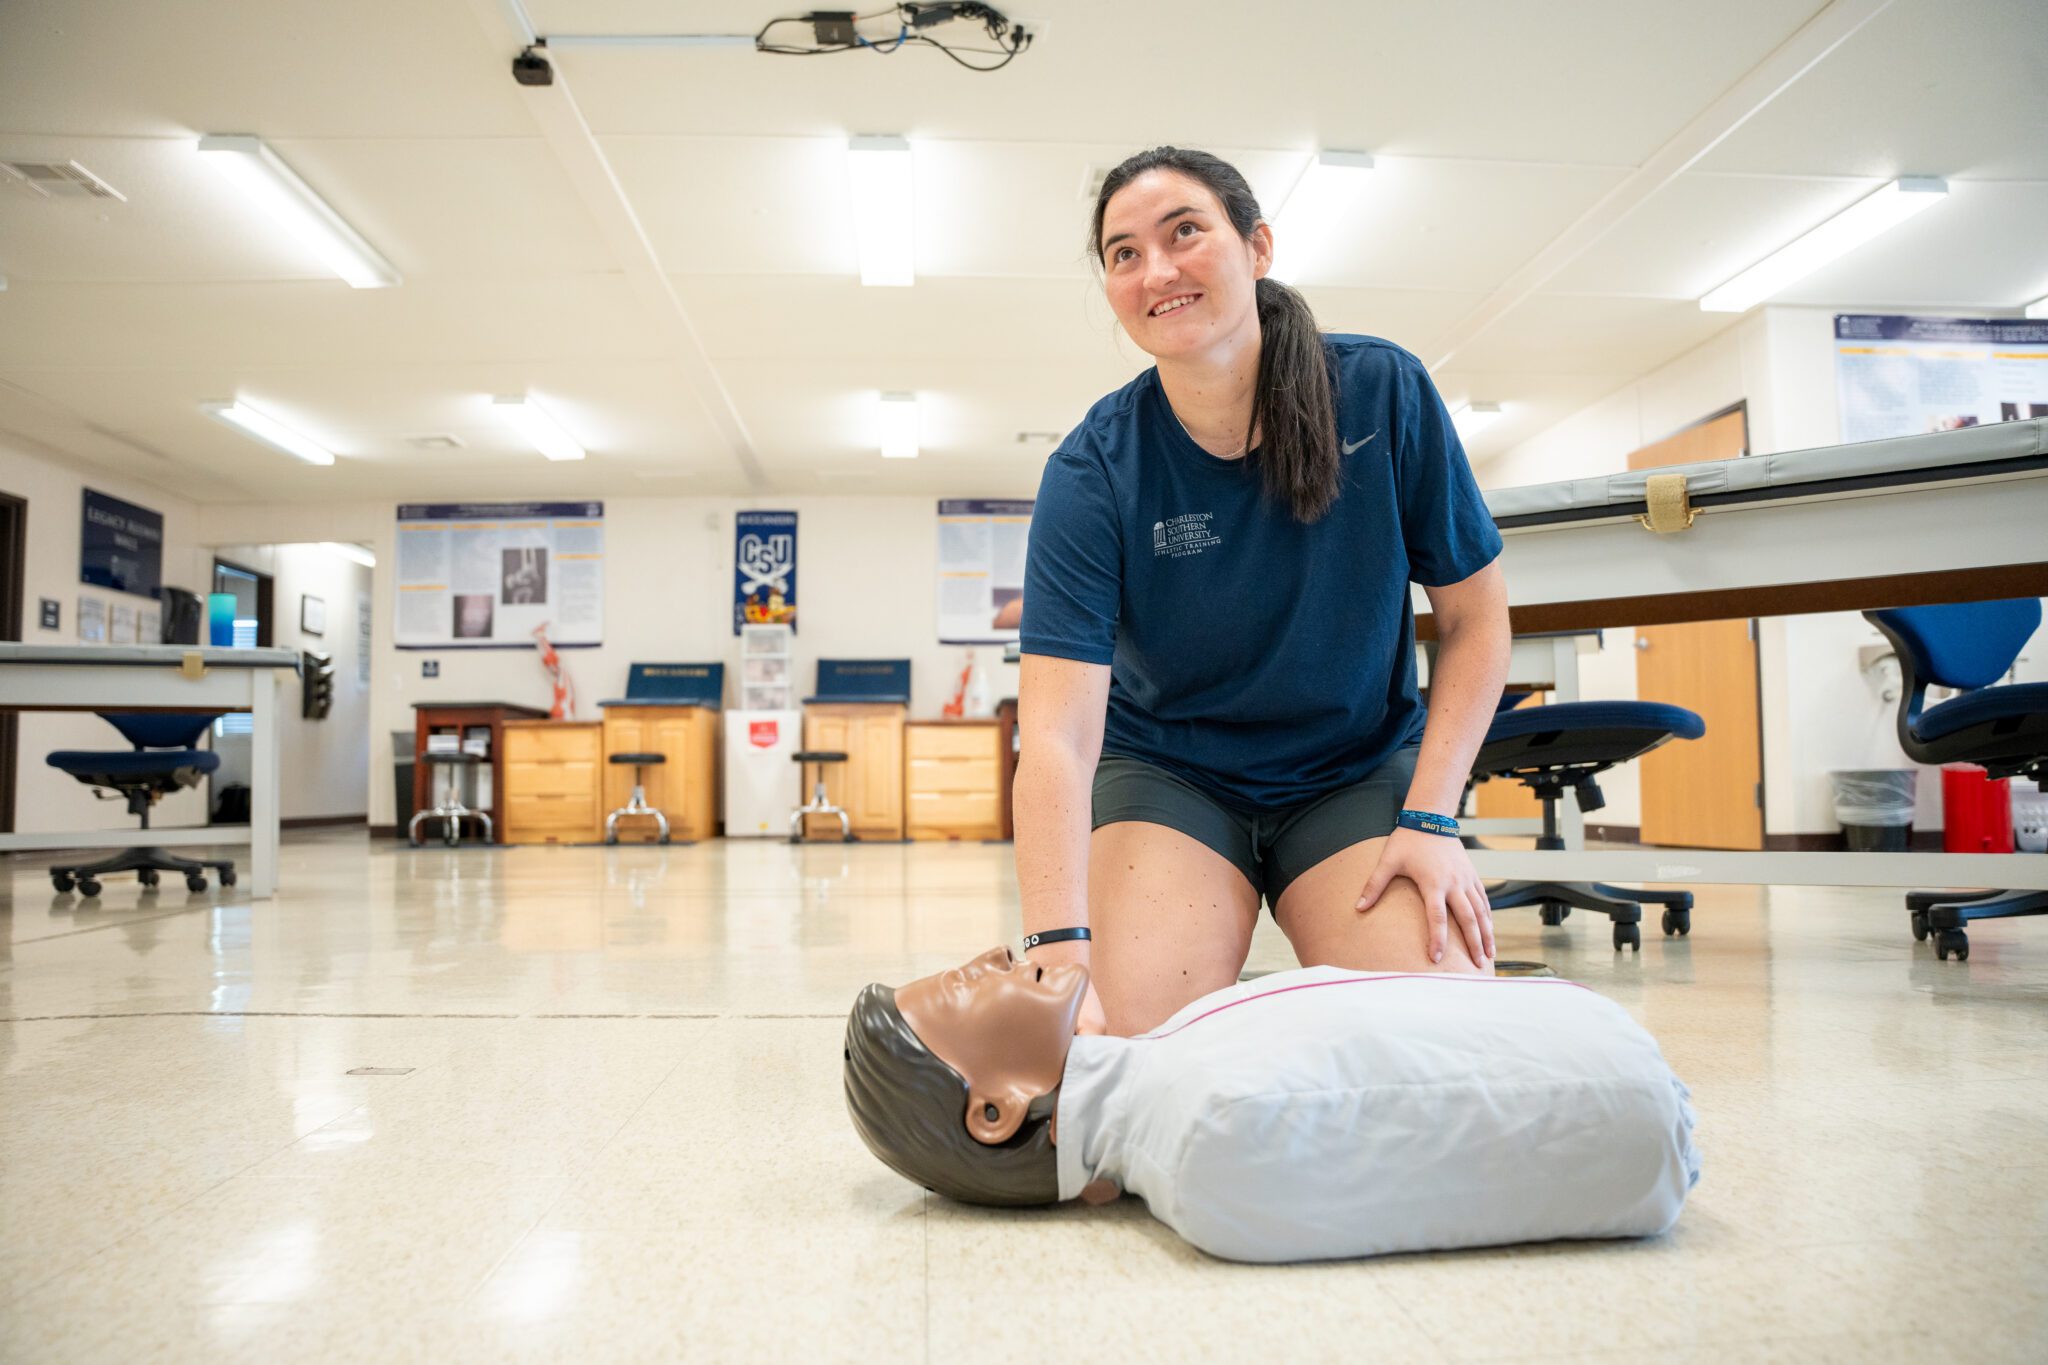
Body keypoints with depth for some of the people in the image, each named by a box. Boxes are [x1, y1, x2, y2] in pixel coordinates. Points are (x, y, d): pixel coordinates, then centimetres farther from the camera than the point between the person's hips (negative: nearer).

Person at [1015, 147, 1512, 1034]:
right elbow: (1057, 733, -27)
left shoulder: (1385, 394, -12)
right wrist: (1061, 957, -40)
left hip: (1361, 772, 1)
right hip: (1167, 775, -1)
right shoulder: (1093, 471, -17)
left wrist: (1430, 817, -13)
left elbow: (1474, 616, -2)